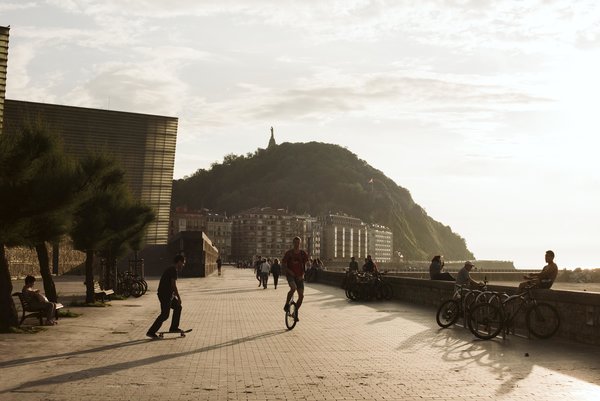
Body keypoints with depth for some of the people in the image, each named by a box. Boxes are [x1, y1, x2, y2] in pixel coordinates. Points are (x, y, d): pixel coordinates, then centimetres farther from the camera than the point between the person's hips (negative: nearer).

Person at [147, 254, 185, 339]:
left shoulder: (171, 270, 17)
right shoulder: (174, 271, -14)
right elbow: (173, 285, -20)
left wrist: (175, 296, 26)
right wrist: (179, 297, -13)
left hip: (168, 295, 10)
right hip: (165, 295, -10)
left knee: (178, 307, 18)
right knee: (165, 315, -9)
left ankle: (174, 328, 23)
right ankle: (151, 332, -7)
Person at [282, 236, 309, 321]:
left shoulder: (303, 253, 1)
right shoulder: (289, 253, -5)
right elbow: (283, 265, 0)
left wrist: (302, 274, -6)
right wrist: (289, 271, -16)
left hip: (299, 276, 3)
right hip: (290, 275, -3)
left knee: (301, 295, -7)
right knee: (293, 288, -33)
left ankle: (296, 312, 13)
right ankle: (286, 305, -12)